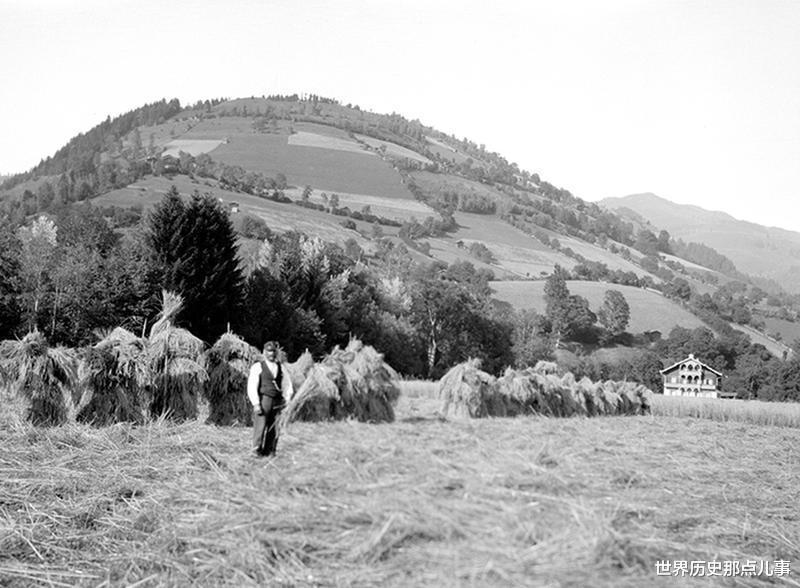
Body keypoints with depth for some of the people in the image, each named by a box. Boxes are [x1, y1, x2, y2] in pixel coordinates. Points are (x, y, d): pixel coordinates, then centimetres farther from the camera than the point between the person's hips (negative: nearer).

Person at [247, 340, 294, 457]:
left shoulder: (280, 367, 14)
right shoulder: (257, 367, 0)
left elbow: (287, 385, 23)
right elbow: (251, 387, -5)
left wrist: (287, 398, 8)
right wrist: (256, 404, -12)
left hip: (276, 402, 4)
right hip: (262, 400, -4)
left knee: (274, 429, 1)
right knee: (260, 426, -7)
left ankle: (270, 451, 9)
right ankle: (257, 451, 6)